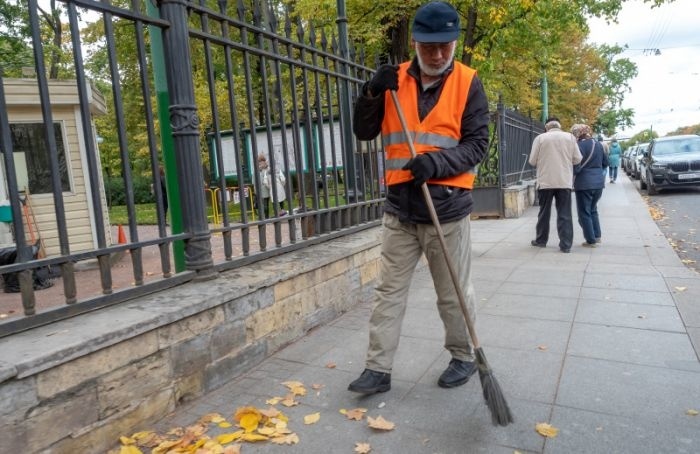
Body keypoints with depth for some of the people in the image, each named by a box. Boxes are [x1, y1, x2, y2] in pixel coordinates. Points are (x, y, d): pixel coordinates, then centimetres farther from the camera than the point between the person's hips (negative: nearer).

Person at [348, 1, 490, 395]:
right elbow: (364, 132, 6)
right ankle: (379, 369, 18)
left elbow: (477, 143, -6)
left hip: (448, 208, -3)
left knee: (455, 292, 11)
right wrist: (373, 94, -11)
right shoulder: (394, 81, 7)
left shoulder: (468, 83, -1)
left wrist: (437, 162, -23)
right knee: (389, 290, 7)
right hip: (401, 206, 3)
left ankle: (464, 357, 33)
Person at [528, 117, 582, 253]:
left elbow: (532, 161, -2)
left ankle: (541, 240, 23)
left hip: (545, 181, -1)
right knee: (565, 214, 4)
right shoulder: (570, 137, 3)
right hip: (564, 181, 1)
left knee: (544, 212, 12)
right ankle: (566, 245, 3)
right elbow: (577, 159, 2)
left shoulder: (540, 138, -1)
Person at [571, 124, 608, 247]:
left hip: (584, 183, -7)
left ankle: (591, 240, 5)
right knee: (593, 210, 23)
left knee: (584, 213, 3)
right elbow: (605, 163, 17)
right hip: (599, 182, 7)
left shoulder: (579, 146, -14)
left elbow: (576, 167, -16)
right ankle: (597, 236, 24)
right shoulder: (598, 144, 9)